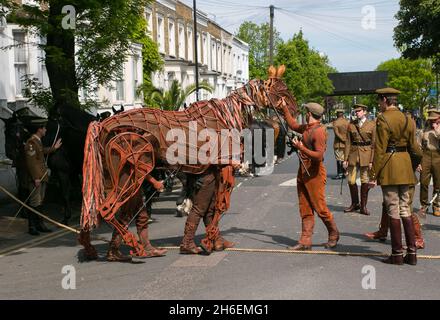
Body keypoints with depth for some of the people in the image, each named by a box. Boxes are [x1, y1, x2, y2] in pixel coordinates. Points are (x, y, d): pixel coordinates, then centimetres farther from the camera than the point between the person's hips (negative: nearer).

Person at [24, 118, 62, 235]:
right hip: (36, 178, -10)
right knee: (35, 202, -6)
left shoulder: (38, 141, 15)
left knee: (40, 202, 15)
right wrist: (36, 177, -23)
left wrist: (53, 148, 33)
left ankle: (40, 224, 22)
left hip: (42, 177, 10)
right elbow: (31, 161, -22)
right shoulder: (31, 143, -17)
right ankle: (32, 226, 0)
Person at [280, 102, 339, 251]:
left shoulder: (319, 131, -17)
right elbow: (293, 124, 31)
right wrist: (284, 107, 29)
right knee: (305, 209, 7)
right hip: (303, 171, 9)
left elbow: (319, 156, -22)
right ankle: (305, 242, 10)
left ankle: (334, 235, 20)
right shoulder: (306, 128, 10)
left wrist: (302, 148, -26)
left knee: (319, 207, -1)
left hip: (314, 173, -9)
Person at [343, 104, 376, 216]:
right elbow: (348, 142, 7)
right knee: (351, 180, 2)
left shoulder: (372, 125, -1)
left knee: (364, 181, 3)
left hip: (366, 155, -2)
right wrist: (346, 159, 2)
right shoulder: (351, 125, 7)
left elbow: (374, 144, -2)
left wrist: (371, 160, -8)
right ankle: (355, 204, 21)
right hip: (353, 154, 2)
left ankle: (363, 206, 14)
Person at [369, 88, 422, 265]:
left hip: (389, 167, -7)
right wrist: (420, 155, 36)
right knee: (405, 209, 12)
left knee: (393, 211, -1)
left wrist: (373, 174, -11)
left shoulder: (383, 119, -12)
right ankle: (412, 252, 12)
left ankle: (397, 254, 5)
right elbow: (413, 146, 14)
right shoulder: (407, 119, 9)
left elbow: (380, 149, -14)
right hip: (405, 166, 7)